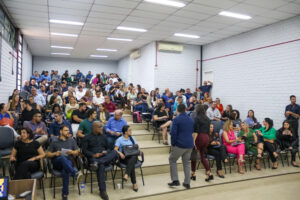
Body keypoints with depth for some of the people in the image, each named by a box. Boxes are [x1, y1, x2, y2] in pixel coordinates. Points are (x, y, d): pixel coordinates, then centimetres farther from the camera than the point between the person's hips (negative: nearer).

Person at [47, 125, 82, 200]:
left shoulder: (72, 141, 24)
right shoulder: (54, 142, 20)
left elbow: (77, 152, 17)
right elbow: (47, 154, 12)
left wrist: (72, 152, -6)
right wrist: (55, 153, -9)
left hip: (69, 162, 1)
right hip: (57, 163, -1)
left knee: (65, 170, -36)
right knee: (62, 158, -39)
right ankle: (75, 173, -59)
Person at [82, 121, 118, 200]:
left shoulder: (103, 136, 21)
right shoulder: (87, 137, 9)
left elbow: (109, 148, 22)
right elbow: (84, 150, 0)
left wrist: (106, 152, -3)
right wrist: (93, 155, -16)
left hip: (105, 157, 4)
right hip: (93, 158, -4)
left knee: (114, 152, -28)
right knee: (101, 166, -40)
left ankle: (97, 162, -41)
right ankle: (102, 191, -38)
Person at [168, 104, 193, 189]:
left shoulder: (176, 119, -11)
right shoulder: (191, 119, 10)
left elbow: (173, 133, -15)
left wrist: (173, 144, -5)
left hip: (179, 145, -6)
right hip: (190, 145, 6)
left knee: (172, 160, 12)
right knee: (186, 162, 15)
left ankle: (175, 180, 7)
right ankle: (187, 183, 17)